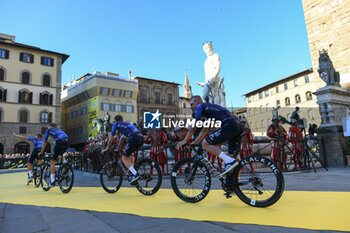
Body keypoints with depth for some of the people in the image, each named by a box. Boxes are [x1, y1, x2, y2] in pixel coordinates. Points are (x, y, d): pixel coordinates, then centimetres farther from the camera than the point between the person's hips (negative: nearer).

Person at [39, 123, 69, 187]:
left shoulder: (49, 130, 28)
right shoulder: (59, 129, 39)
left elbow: (45, 142, 28)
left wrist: (41, 152, 37)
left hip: (59, 141, -5)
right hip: (67, 141, 5)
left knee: (53, 161, 6)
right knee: (60, 154, 36)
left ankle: (52, 181, 3)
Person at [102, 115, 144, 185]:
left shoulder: (116, 124, 21)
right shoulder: (127, 124, 38)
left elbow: (111, 138, 22)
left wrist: (106, 149, 34)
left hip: (134, 138, -7)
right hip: (141, 138, 7)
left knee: (124, 158, 4)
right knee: (131, 152, 32)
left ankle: (135, 174, -12)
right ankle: (132, 172, 23)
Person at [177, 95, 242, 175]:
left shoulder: (200, 106, 7)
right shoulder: (209, 107, 33)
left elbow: (193, 126, 4)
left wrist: (185, 141, 11)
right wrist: (194, 143, 33)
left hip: (229, 126, -10)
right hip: (238, 127, 10)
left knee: (205, 143, -8)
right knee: (232, 156, 14)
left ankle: (230, 161, -14)